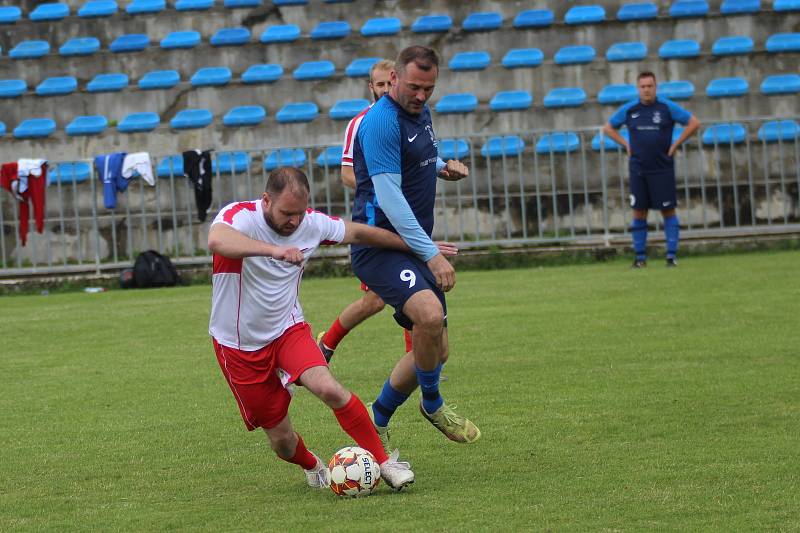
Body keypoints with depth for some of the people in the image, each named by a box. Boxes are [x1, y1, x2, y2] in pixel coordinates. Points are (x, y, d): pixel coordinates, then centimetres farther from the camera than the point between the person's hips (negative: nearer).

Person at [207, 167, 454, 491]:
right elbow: (216, 241, -46)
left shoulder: (312, 223, -7)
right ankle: (312, 468, 38)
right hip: (239, 345, -3)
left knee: (328, 388, -26)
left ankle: (383, 463, -14)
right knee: (280, 437, 4)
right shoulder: (239, 216, -22)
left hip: (288, 330, 3)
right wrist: (273, 250, -60)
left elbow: (359, 233, 10)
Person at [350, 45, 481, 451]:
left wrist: (444, 167, 8)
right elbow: (390, 197, -23)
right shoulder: (380, 122, -18)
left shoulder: (420, 113, 11)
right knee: (430, 315, -32)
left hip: (414, 248, 10)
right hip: (379, 247, -10)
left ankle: (377, 422, 24)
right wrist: (431, 254, -25)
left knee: (434, 351, 9)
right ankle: (433, 404, -8)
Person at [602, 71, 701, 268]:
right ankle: (640, 256, 10)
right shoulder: (629, 110, 4)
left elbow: (694, 123, 0)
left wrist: (676, 144, -3)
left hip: (662, 169, -2)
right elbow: (608, 128, 18)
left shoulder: (667, 107, -3)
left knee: (668, 211, -2)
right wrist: (626, 145, 6)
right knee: (639, 212, 2)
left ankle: (672, 254, 2)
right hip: (638, 169, 2)